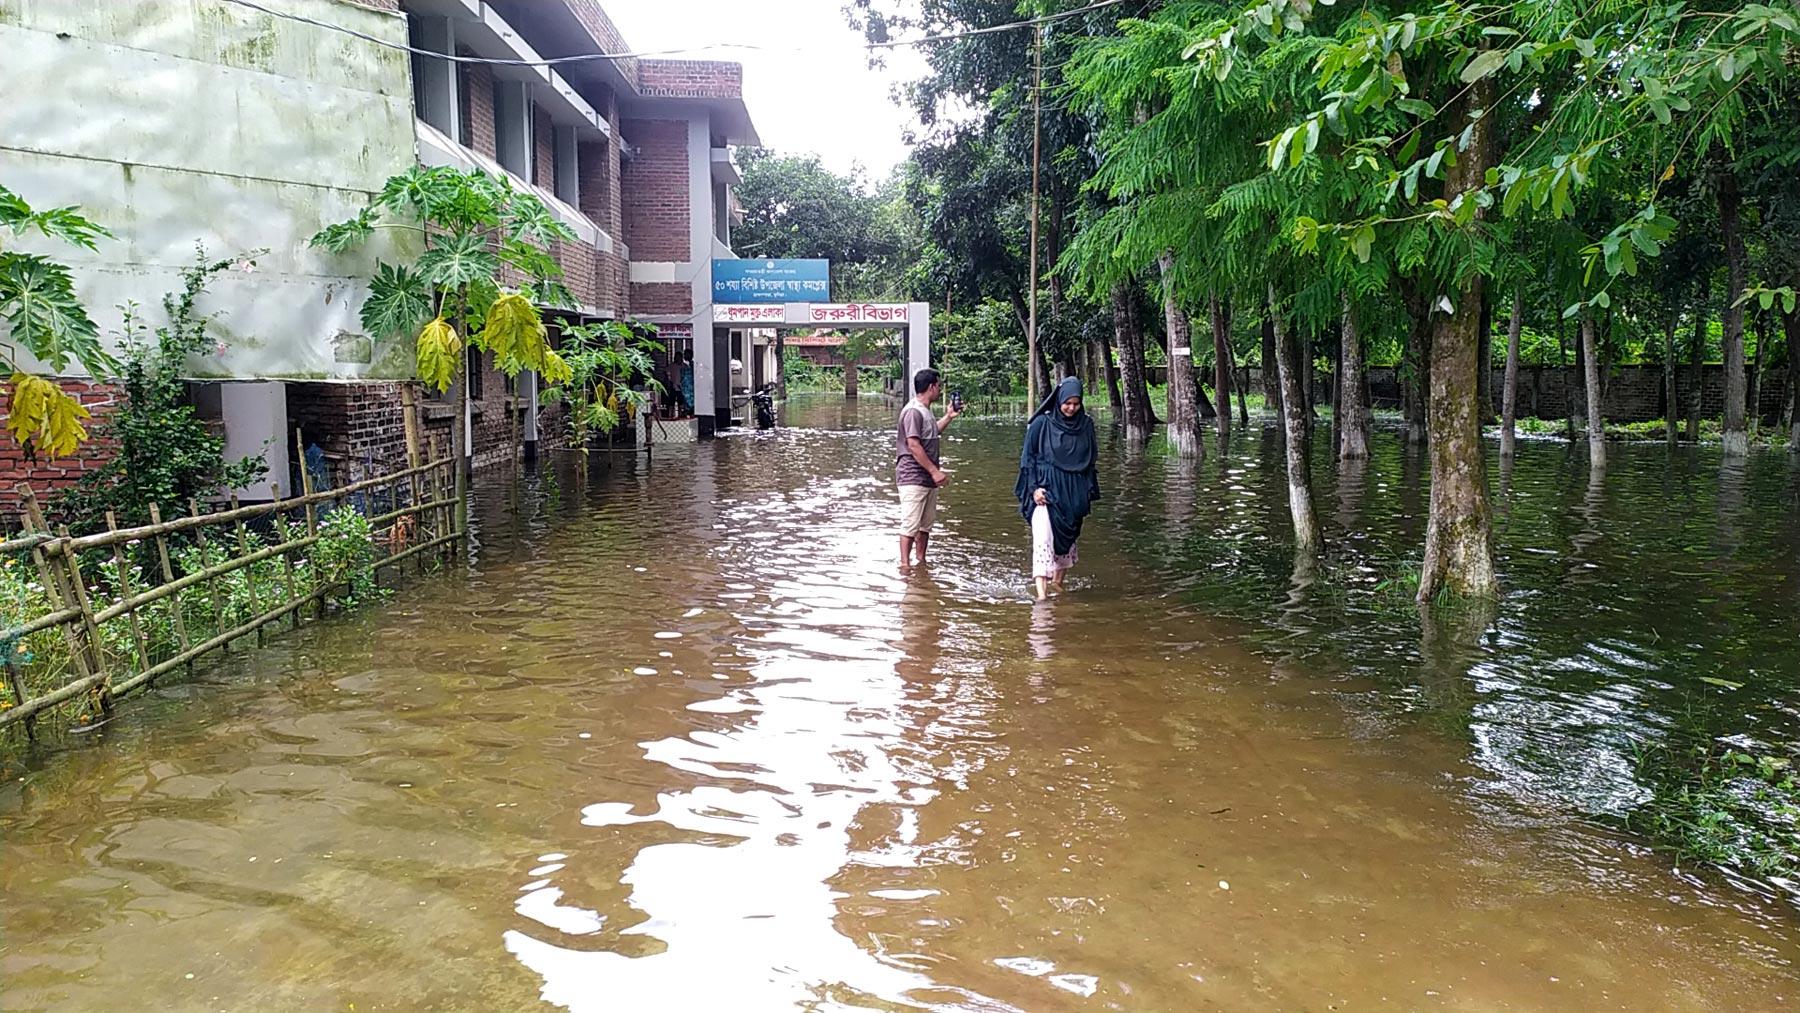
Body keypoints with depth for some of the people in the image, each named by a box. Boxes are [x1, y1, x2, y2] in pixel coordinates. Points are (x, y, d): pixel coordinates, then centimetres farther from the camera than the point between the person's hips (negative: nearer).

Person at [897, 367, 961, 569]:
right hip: (913, 478, -10)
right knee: (910, 524, -8)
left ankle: (921, 562, 23)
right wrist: (934, 471, -21)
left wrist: (949, 417, 26)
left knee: (926, 523, 14)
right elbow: (913, 445, -22)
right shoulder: (913, 411, -16)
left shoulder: (925, 411, 15)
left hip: (928, 478, 10)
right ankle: (905, 565, -5)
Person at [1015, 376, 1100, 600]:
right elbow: (1027, 457, -2)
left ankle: (1058, 581, 31)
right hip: (1046, 490, -5)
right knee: (1043, 538, -16)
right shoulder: (1042, 423, -5)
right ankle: (1041, 591, -23)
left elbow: (1092, 460, 14)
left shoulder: (1086, 425, 6)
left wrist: (1091, 492, 10)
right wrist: (1034, 488, -11)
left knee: (1068, 537, 14)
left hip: (1073, 493, 5)